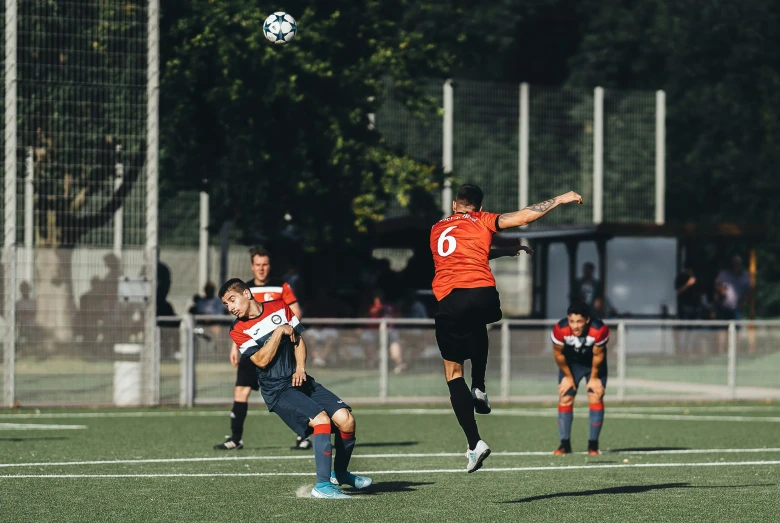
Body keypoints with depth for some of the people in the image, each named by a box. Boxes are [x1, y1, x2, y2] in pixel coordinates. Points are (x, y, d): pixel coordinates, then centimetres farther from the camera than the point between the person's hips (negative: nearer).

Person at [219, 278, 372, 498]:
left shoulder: (280, 307, 8)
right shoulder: (238, 331, -4)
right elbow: (261, 360, -14)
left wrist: (300, 368, 1)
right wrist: (279, 332, -15)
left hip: (300, 380, 5)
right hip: (277, 390, -5)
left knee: (346, 419, -8)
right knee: (321, 420, -27)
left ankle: (340, 473, 15)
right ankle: (322, 485, -25)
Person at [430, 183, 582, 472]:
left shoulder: (437, 230, 24)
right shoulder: (481, 222, 14)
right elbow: (523, 216, 8)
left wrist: (506, 251, 46)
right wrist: (560, 199, 17)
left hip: (450, 302, 0)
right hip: (483, 294, 0)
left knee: (453, 373, 8)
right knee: (477, 328, 39)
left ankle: (474, 442, -6)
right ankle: (479, 388, 26)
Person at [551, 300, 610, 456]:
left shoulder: (600, 330, -36)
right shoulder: (560, 330, -33)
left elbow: (598, 355, -19)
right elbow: (558, 354, -14)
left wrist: (594, 378, -8)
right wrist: (568, 376, -4)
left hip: (594, 364, -1)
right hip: (571, 363, 1)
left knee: (596, 397, -11)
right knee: (565, 399, -7)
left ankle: (593, 444, -4)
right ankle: (565, 444, -1)